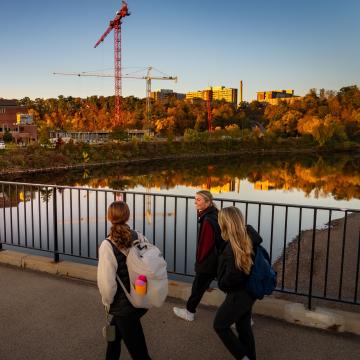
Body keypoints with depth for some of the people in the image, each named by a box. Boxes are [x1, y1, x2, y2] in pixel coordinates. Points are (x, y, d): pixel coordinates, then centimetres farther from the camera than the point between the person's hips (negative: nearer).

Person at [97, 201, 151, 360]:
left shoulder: (108, 245, -20)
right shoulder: (138, 237, -6)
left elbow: (106, 282, -22)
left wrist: (107, 302, -1)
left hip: (124, 307, -6)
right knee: (114, 333, 31)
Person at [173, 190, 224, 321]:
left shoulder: (208, 220, -24)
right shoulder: (214, 215, 5)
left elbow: (206, 244, -22)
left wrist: (199, 260, -9)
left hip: (208, 262, -9)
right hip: (219, 259, 9)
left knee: (198, 287, 10)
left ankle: (189, 312, 29)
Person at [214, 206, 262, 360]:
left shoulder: (233, 246, -29)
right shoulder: (248, 236, -5)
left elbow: (233, 276, -27)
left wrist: (222, 285, -9)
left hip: (239, 293, -8)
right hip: (248, 290, 8)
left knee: (220, 325, 11)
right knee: (244, 326, 22)